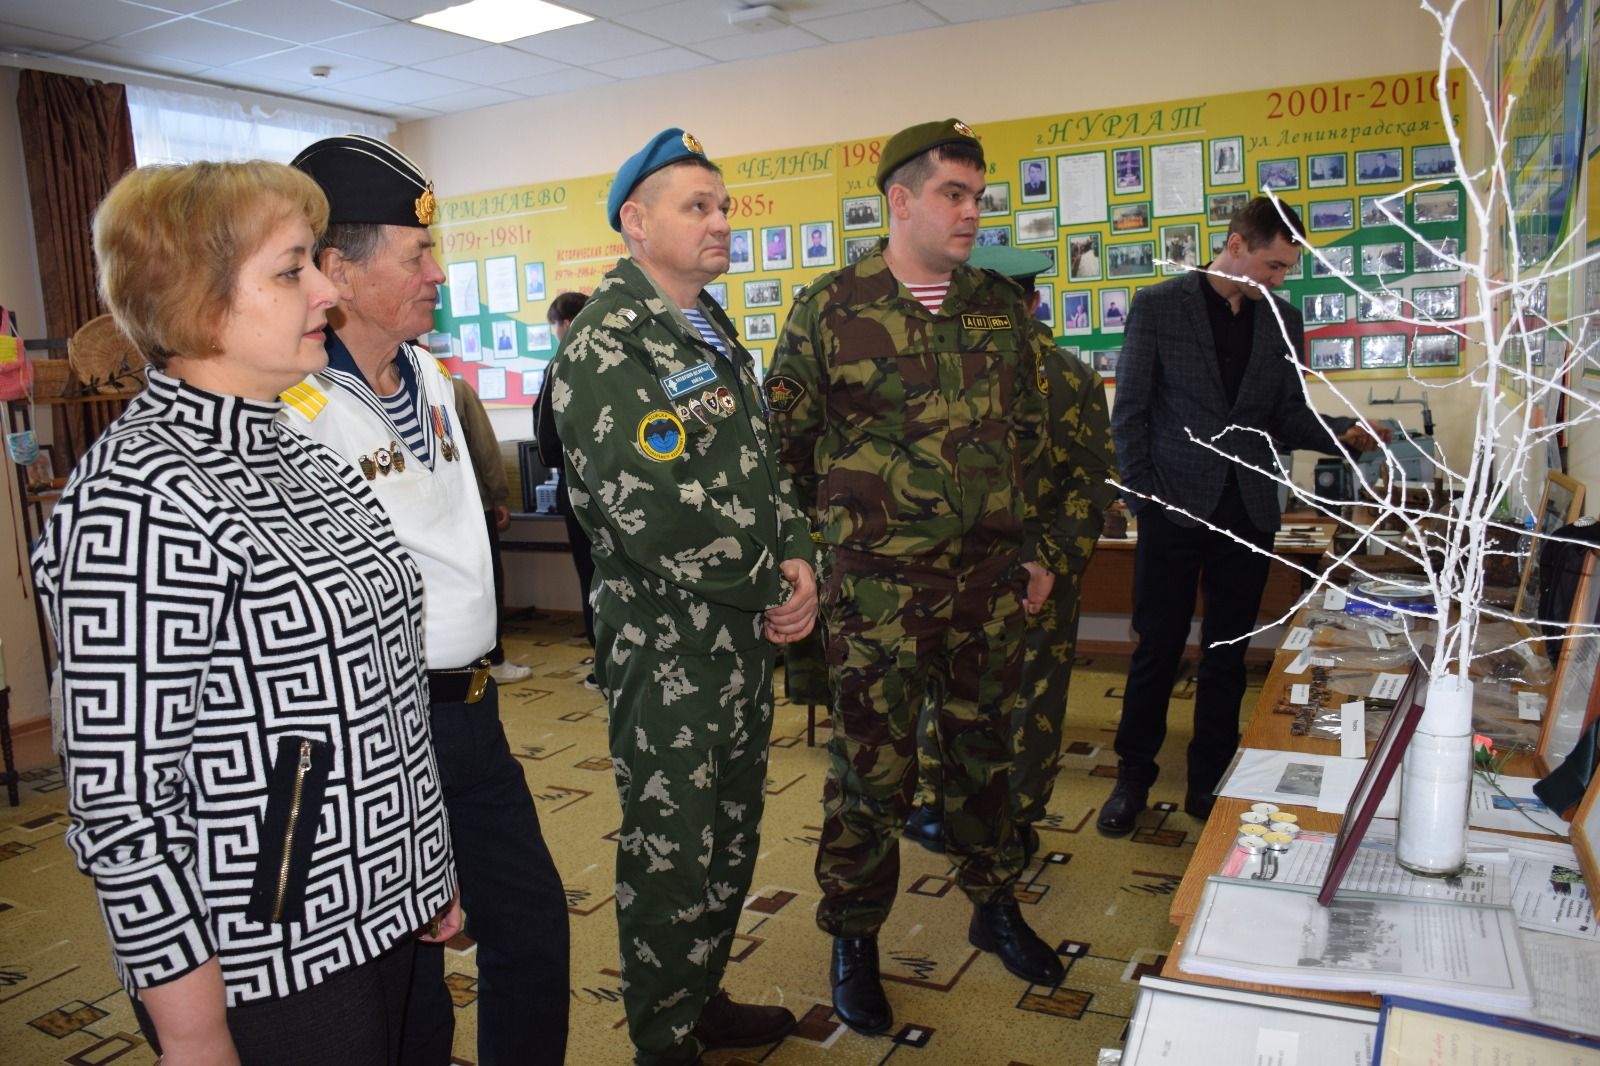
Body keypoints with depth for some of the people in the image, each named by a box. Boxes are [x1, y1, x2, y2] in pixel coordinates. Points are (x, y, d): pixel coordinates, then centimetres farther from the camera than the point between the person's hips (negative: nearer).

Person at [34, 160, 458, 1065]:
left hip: (378, 915, 8)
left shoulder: (298, 455, 5)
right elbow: (121, 807, -21)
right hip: (269, 973, -7)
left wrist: (428, 873, 14)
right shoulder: (139, 499, -22)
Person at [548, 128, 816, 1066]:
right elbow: (658, 515, -24)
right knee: (671, 855, 6)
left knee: (731, 836, 21)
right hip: (667, 647, -9)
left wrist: (798, 559, -2)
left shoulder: (717, 335, 13)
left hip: (748, 635, 9)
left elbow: (764, 467, 15)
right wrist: (771, 590, -14)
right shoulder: (606, 349, -16)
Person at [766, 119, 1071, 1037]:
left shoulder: (1004, 308, 8)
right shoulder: (829, 310, -5)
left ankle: (995, 906, 38)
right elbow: (783, 441, -1)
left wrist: (1039, 549, 12)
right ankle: (854, 940, 25)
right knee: (873, 766, 4)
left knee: (984, 747, 17)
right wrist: (848, 519, -1)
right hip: (879, 585, -4)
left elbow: (1030, 436, 14)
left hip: (992, 580, 4)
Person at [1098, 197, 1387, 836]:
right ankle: (1133, 778, 20)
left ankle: (1209, 783, 24)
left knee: (1227, 655, 10)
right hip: (1175, 507, -4)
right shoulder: (1158, 305, -2)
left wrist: (1343, 435, -6)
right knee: (1158, 649, 4)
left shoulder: (1283, 321, 10)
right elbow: (1130, 412, -3)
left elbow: (1288, 417, 13)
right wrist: (1144, 497, -9)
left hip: (1247, 511, 4)